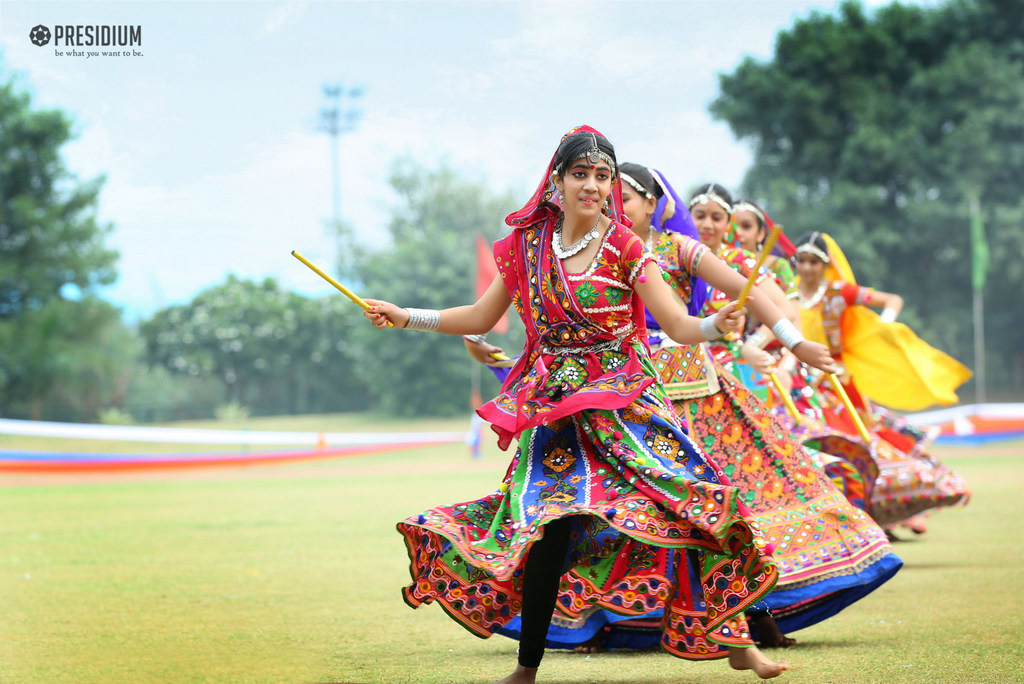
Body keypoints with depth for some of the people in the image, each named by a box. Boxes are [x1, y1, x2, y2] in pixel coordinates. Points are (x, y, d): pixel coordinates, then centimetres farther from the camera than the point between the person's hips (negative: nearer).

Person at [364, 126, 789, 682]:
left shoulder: (625, 248, -4)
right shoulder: (527, 245, 5)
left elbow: (679, 326, -8)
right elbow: (480, 319, 17)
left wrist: (719, 323, -29)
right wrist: (404, 317, 13)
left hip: (622, 400, -2)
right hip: (553, 406, 2)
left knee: (691, 501, -14)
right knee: (550, 529, -12)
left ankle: (732, 639, -3)